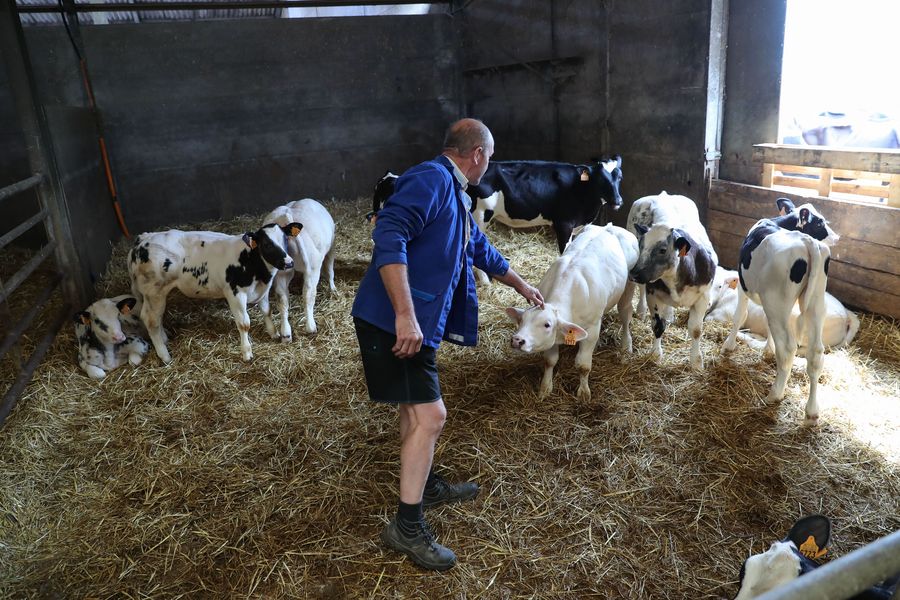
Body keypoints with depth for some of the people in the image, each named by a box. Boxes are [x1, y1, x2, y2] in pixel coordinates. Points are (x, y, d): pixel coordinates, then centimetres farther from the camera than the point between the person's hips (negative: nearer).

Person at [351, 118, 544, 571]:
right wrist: (405, 316, -32)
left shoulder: (454, 194, 19)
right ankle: (407, 527, 4)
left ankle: (425, 485, 42)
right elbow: (389, 236, -28)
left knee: (416, 405, 22)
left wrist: (520, 285, 45)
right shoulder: (431, 178, -14)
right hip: (395, 321, -11)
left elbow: (480, 250, 33)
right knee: (430, 414, -8)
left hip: (418, 322, 11)